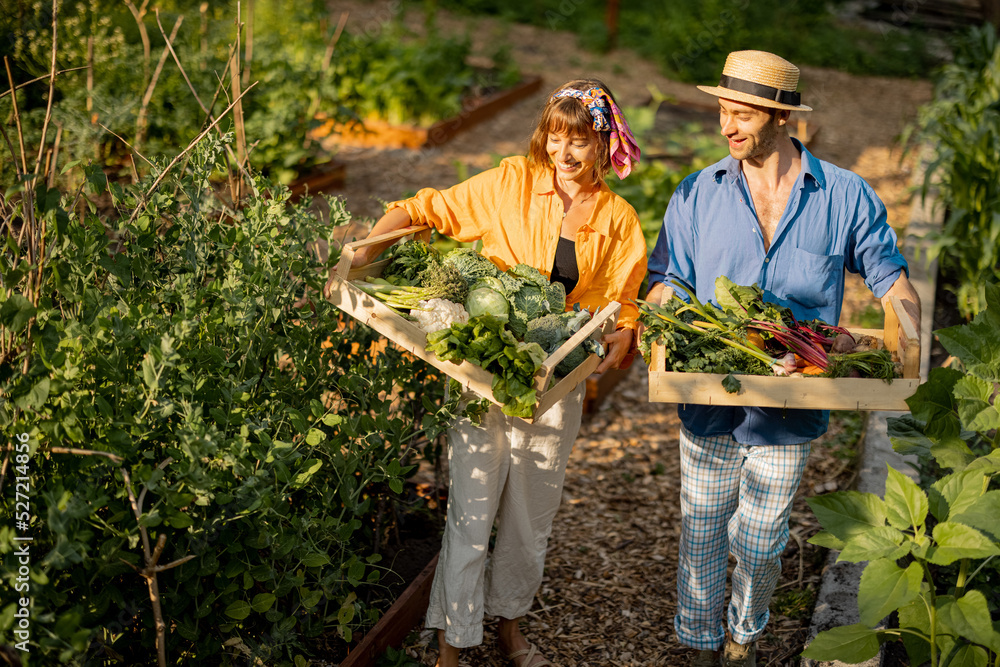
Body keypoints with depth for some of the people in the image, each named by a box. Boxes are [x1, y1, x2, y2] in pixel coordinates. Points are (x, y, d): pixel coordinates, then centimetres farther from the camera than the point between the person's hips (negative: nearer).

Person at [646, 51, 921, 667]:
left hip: (790, 409, 0)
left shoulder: (846, 197, -3)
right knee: (701, 536, 13)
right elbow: (666, 281, 2)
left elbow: (892, 278, 3)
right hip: (709, 404, 1)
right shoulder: (697, 194, -1)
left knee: (760, 543, 14)